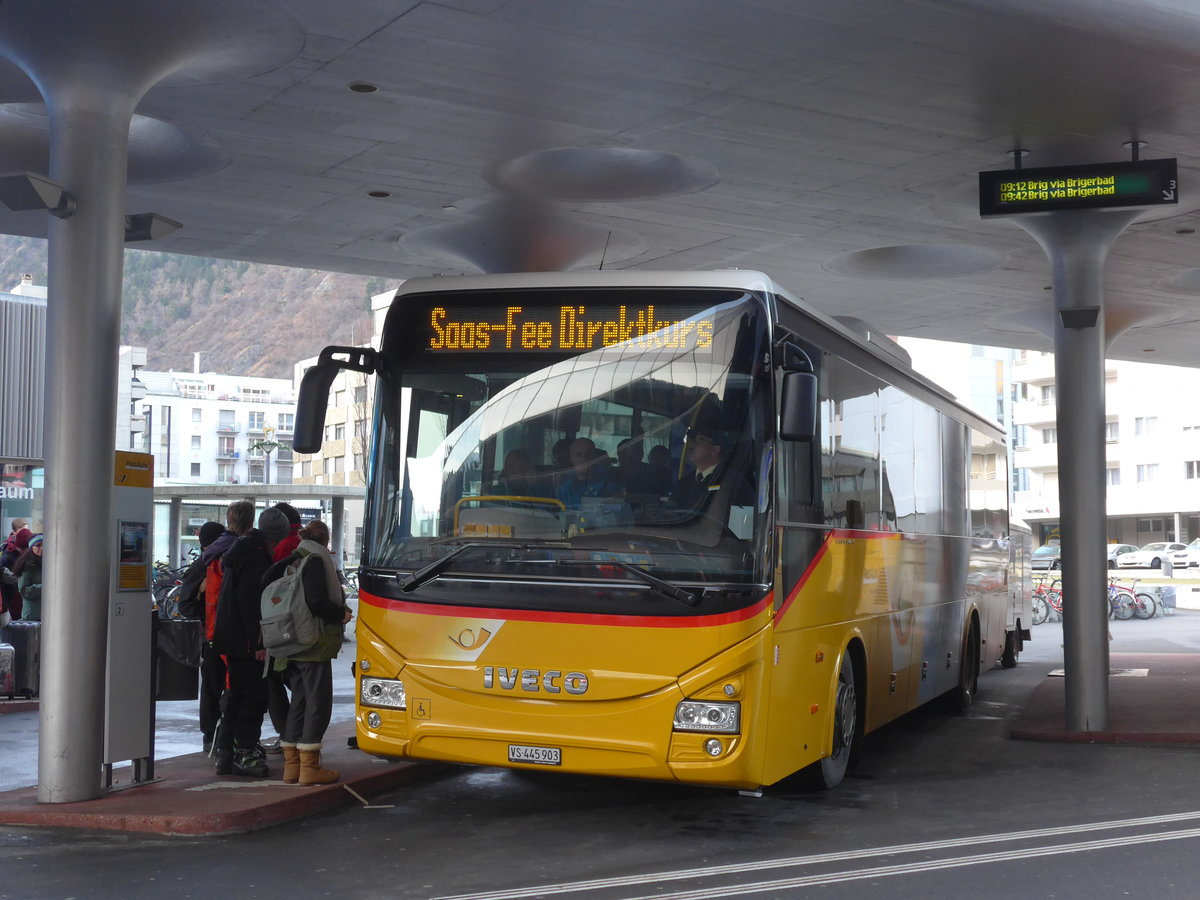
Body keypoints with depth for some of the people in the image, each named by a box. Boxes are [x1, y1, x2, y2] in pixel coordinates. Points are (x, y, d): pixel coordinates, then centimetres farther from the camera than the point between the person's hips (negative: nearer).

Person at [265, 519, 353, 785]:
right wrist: (341, 614, -5)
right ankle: (309, 767, -3)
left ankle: (292, 765, 16)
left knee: (299, 701, 13)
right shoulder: (316, 561, -11)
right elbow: (317, 602, -20)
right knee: (319, 702, -3)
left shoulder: (291, 562, 12)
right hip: (315, 643, -8)